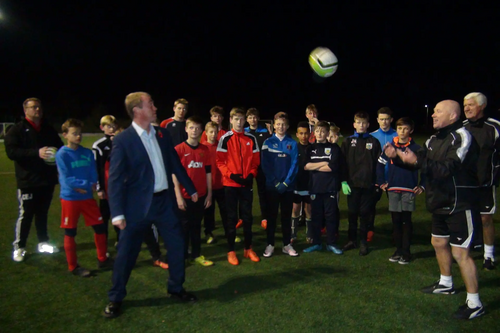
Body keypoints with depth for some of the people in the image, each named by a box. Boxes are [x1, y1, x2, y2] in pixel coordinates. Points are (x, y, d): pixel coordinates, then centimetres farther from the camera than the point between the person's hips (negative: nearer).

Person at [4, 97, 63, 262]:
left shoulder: (49, 129, 13)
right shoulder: (17, 129, -2)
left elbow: (60, 147, 21)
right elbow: (11, 151, -15)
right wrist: (36, 153, -25)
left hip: (47, 180, 5)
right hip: (27, 181, -4)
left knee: (42, 213, 15)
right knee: (25, 215, 1)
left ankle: (43, 243, 27)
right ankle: (19, 247, 16)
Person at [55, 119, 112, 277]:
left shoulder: (88, 153, 3)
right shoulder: (62, 154, -10)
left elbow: (94, 175, 3)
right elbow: (66, 179, -15)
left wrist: (87, 187, -15)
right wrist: (87, 185, -14)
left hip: (88, 197, 5)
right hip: (70, 199, -4)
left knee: (100, 227, 8)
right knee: (70, 233, 6)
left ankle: (102, 259, 25)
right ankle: (73, 266, 20)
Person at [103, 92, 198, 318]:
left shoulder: (162, 134, 5)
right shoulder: (123, 140, -11)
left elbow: (175, 164, 14)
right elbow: (115, 179, -13)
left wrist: (191, 189, 18)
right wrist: (117, 213, -19)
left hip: (165, 201, 5)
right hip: (137, 205, -5)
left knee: (177, 246, 12)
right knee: (126, 253, 6)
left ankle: (175, 288, 32)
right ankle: (115, 299, 26)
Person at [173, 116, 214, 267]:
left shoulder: (205, 150, 4)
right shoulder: (179, 149, -7)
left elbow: (208, 172, 8)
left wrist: (209, 194, 6)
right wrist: (178, 196, -13)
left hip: (201, 195, 3)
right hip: (185, 196, -3)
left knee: (196, 226, 13)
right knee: (184, 227, 7)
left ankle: (197, 254, 24)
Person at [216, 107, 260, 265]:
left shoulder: (251, 139, 6)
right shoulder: (225, 138, -2)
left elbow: (256, 160, 8)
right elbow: (220, 161, -4)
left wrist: (251, 175, -8)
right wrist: (231, 175, -17)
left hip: (246, 183, 3)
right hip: (230, 183, -3)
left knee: (247, 216, 10)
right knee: (232, 217, 4)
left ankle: (248, 248, 23)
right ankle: (231, 251, 14)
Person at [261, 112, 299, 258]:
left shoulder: (292, 143, 3)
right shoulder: (268, 142, 1)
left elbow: (294, 165, -2)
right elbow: (265, 165, -4)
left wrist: (286, 183, -12)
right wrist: (276, 182, -12)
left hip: (288, 186, 1)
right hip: (272, 186, -1)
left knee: (286, 216, 10)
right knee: (271, 215, 6)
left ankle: (287, 245, 20)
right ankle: (270, 245, 16)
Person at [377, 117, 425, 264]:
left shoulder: (416, 148, -1)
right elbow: (380, 164, 12)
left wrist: (422, 185, -4)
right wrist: (381, 182, 5)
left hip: (409, 190, -2)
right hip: (393, 190, 3)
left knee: (406, 221, 1)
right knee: (396, 221, 7)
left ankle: (406, 252, 9)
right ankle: (398, 250, 17)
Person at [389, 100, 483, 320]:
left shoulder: (461, 136, -18)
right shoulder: (434, 139, 9)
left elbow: (448, 169, -29)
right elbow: (417, 161, 12)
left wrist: (417, 161, -37)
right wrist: (397, 155, -4)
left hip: (460, 205, -9)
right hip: (441, 203, 9)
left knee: (459, 252, -7)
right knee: (439, 243, 21)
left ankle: (474, 303, 6)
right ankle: (446, 283, 42)